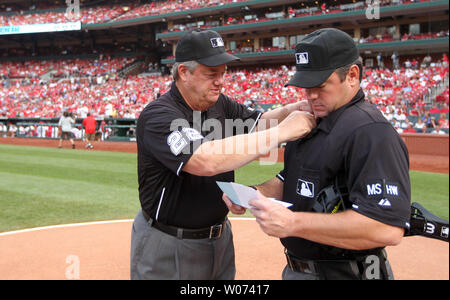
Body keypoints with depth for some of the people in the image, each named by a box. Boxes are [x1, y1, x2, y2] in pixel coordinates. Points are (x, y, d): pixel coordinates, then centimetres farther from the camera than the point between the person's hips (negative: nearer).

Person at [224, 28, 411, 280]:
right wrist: (254, 193, -3)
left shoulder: (371, 132, -22)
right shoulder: (313, 122, 8)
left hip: (343, 273, -8)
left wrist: (293, 223, -31)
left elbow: (388, 228, -31)